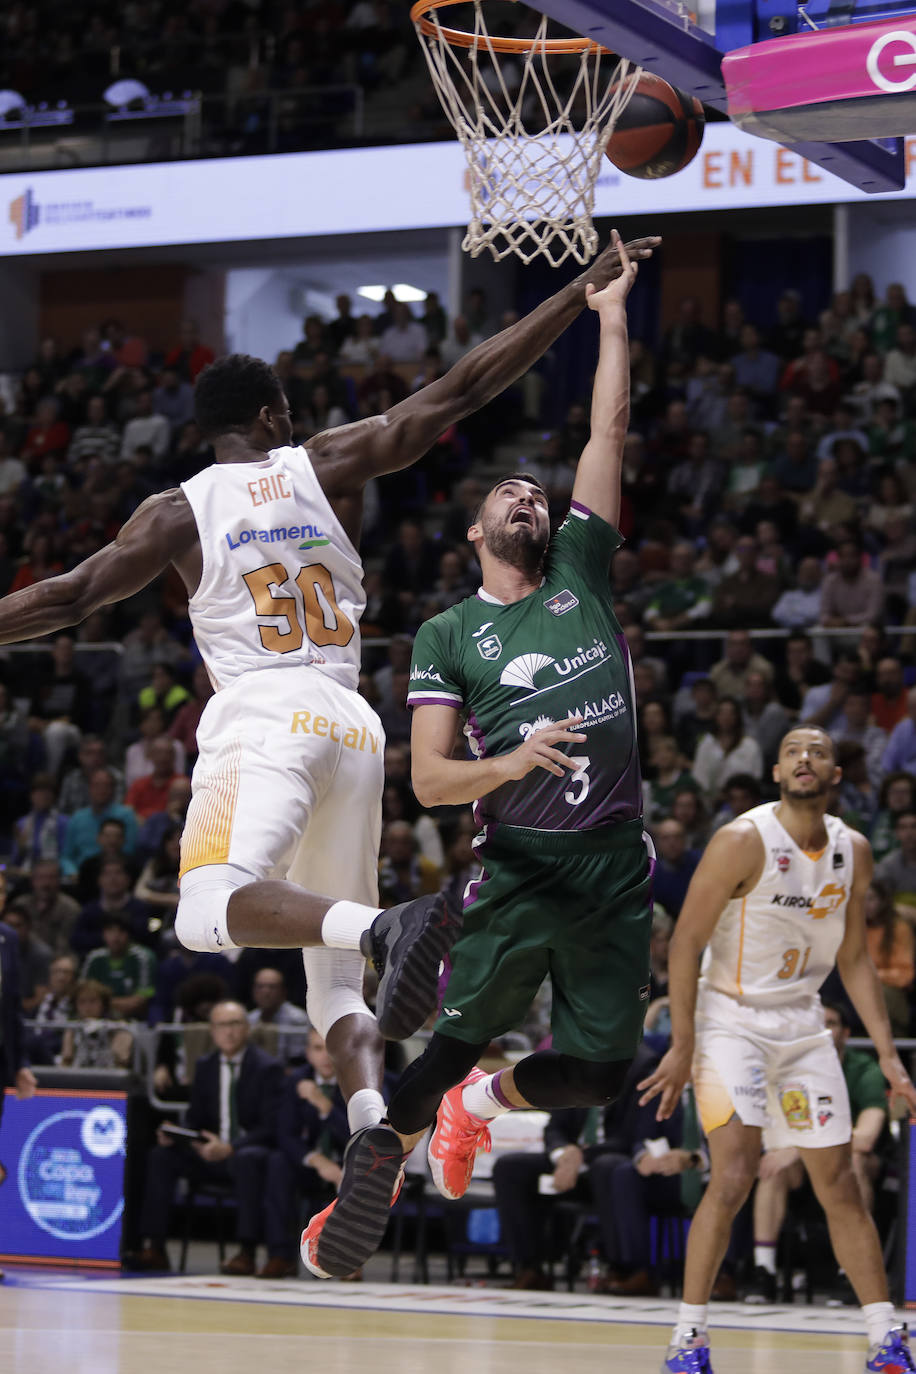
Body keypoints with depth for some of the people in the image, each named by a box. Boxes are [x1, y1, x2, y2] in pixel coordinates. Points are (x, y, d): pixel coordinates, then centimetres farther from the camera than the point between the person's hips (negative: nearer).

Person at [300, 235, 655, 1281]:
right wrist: (513, 763, -23)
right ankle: (366, 1180, 17)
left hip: (617, 869, 3)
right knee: (450, 1044, -4)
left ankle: (485, 1101, 35)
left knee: (598, 1071, 4)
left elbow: (609, 435, 10)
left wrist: (611, 317, 8)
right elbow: (428, 781, -4)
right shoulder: (447, 636, 4)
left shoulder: (581, 567, 13)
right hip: (520, 871, -3)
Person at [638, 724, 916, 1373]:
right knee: (734, 1176, -17)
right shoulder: (743, 842, -17)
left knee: (840, 1182, 7)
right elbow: (686, 942, -15)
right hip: (731, 1020, -5)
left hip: (804, 1023, 6)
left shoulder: (853, 852, 2)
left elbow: (854, 959, 11)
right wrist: (682, 1047, -18)